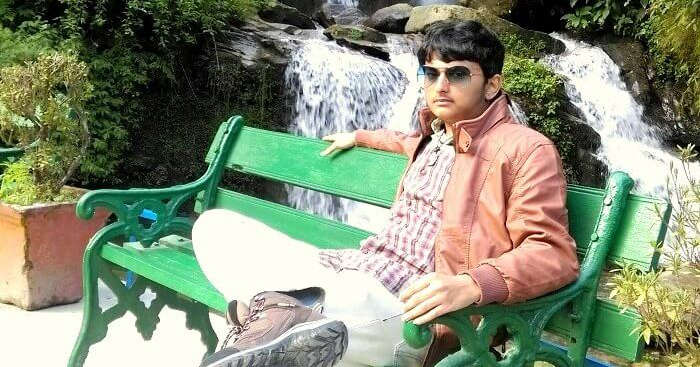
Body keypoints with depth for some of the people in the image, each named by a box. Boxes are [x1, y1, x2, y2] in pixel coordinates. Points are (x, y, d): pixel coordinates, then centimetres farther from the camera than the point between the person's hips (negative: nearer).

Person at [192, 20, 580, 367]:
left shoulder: (526, 150, -8)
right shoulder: (435, 134, 19)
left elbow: (553, 253, -17)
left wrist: (472, 285, -34)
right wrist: (360, 137, 51)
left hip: (408, 305, -10)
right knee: (216, 224, -6)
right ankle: (278, 306, -28)